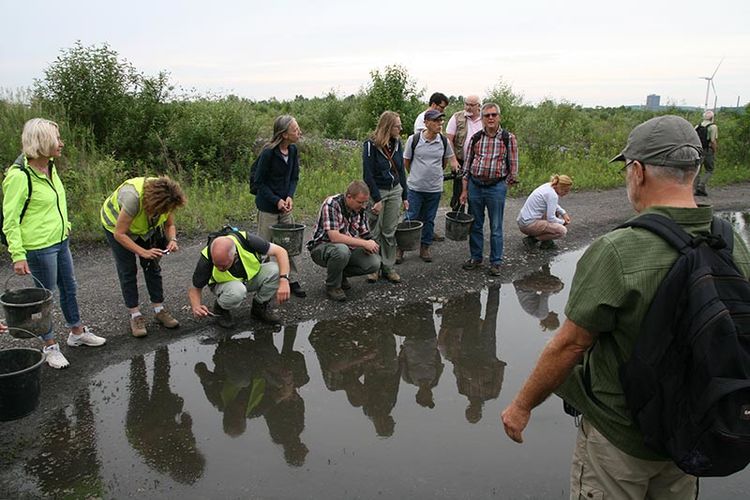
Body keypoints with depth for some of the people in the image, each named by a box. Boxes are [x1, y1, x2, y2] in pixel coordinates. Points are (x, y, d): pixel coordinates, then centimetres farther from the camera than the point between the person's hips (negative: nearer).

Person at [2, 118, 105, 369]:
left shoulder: (50, 166, 4)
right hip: (39, 247, -8)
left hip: (60, 241, 8)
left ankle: (77, 332, 37)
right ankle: (50, 347, 22)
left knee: (69, 288, 20)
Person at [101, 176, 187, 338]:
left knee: (153, 266, 1)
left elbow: (169, 225, -10)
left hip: (145, 227, 5)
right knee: (128, 271, -6)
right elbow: (120, 234, -34)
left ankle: (159, 309, 8)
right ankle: (135, 315, 1)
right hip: (116, 224, -5)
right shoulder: (133, 197, -43)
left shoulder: (166, 199, -27)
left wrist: (172, 240, -32)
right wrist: (143, 252, -41)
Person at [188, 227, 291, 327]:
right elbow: (194, 288, -17)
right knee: (237, 290, -39)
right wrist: (196, 307, -38)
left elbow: (280, 251, -26)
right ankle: (220, 308, -4)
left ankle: (260, 306, -3)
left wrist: (284, 280, -39)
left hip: (252, 276, 2)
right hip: (225, 284, -2)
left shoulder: (246, 240, -33)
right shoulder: (206, 259, -32)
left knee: (275, 270, -28)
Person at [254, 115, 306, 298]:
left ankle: (293, 281, 17)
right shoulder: (268, 153, -19)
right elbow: (259, 181, -13)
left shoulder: (293, 150, -1)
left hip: (285, 206, 6)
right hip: (268, 207, -5)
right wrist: (276, 200, -18)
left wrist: (290, 196, -10)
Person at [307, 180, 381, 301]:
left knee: (374, 263, -17)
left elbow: (364, 236, 6)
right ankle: (332, 286, -12)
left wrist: (369, 245, -18)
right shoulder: (331, 204, -24)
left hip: (347, 247, 6)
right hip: (321, 247, -6)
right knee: (341, 250, -39)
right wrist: (365, 243, -29)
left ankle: (340, 274, 10)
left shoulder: (360, 209, -2)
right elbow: (334, 237, -32)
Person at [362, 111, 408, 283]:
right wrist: (377, 199, -17)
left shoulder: (397, 143, 4)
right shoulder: (371, 145, -14)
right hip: (376, 191, -5)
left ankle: (388, 267, 18)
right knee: (374, 232, 5)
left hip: (394, 191, 5)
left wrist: (404, 196, 8)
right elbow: (368, 175, -15)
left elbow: (401, 171, 9)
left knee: (390, 232, 9)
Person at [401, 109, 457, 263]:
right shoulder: (413, 139, -7)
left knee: (429, 220, 12)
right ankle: (401, 248, 13)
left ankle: (425, 247, 26)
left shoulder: (444, 141, 1)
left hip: (435, 188, 3)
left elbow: (450, 157, 19)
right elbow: (406, 161, 5)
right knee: (411, 218, 0)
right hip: (415, 187, -3)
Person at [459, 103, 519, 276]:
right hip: (474, 185, 3)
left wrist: (505, 187, -1)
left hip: (496, 186, -3)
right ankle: (475, 258, 26)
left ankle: (495, 262, 15)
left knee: (496, 227, 4)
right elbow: (467, 165, 7)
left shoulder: (508, 138, -3)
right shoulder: (475, 138, 4)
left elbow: (513, 166, 1)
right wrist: (464, 190, 4)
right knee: (475, 225, 12)